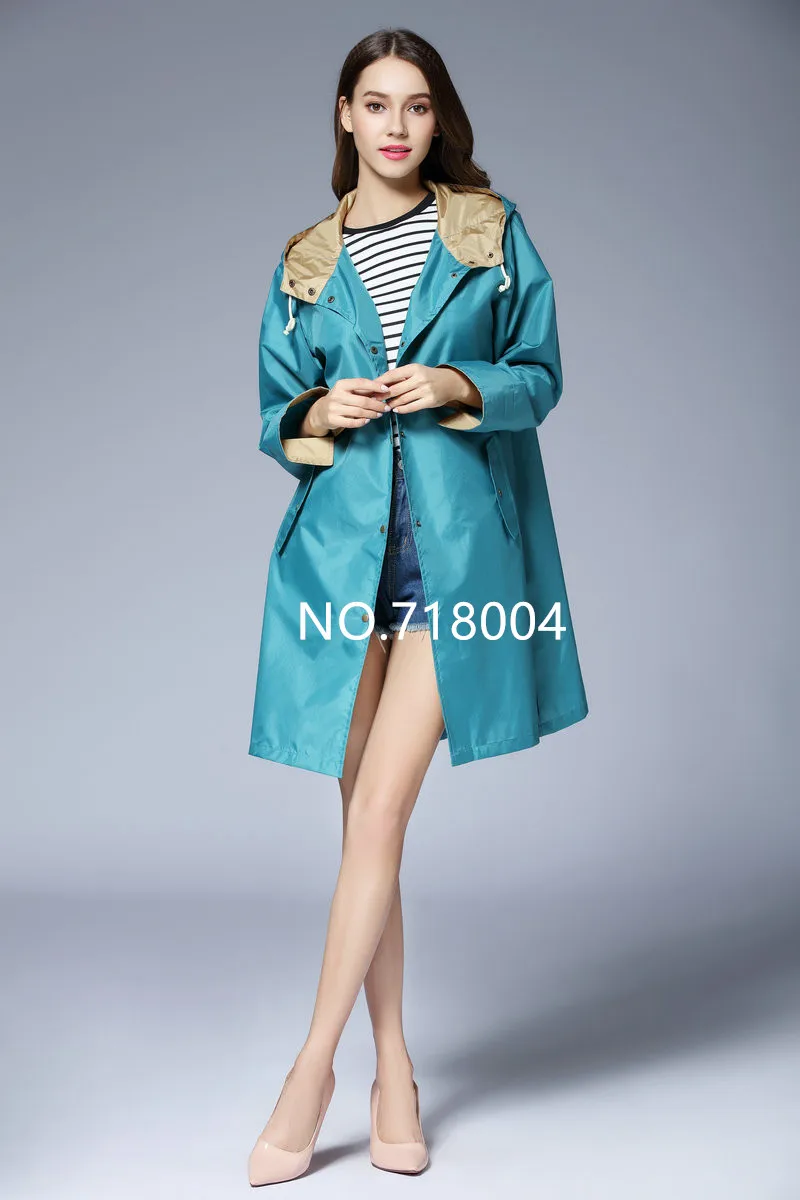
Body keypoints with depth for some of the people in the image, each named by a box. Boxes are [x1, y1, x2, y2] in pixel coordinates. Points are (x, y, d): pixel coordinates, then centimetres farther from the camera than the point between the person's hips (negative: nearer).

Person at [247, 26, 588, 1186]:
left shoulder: (492, 229, 9)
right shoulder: (305, 262, 13)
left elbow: (540, 373, 7)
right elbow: (274, 411, 13)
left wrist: (462, 385, -12)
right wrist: (321, 412, -9)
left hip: (459, 538, -2)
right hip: (341, 541, 2)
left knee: (382, 807, -8)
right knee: (363, 819, 5)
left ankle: (315, 1066, 6)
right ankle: (392, 1067, 19)